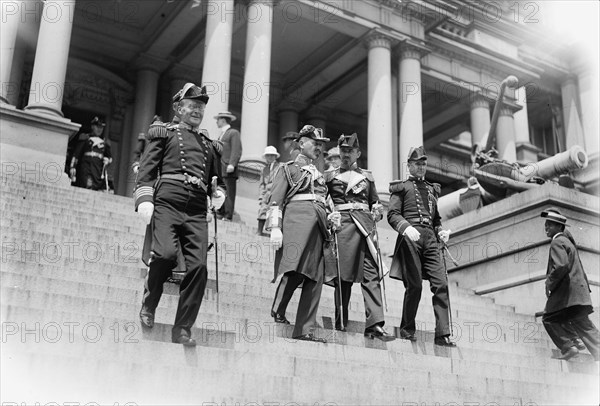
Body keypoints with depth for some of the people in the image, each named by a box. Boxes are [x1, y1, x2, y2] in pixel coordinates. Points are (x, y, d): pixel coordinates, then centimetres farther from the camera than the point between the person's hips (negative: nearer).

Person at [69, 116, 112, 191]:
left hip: (99, 169, 3)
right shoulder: (85, 138, 11)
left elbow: (110, 157, 30)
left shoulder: (104, 142, 21)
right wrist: (72, 167, -3)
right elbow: (76, 153, 6)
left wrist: (107, 160, 5)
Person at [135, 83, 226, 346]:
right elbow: (147, 168, 6)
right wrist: (144, 200, -8)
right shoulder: (163, 132, 16)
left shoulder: (208, 144, 27)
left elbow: (216, 179, 36)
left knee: (198, 265, -11)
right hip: (167, 203, -4)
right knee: (166, 253, -24)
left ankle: (182, 328, -1)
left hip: (197, 210, 4)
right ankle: (148, 306, 4)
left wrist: (218, 194, 13)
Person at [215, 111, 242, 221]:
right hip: (220, 170, 8)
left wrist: (232, 164, -21)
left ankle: (228, 216, -13)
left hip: (228, 170, -8)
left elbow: (236, 150, -10)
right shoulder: (222, 135, 28)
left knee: (228, 194, -10)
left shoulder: (234, 133, 1)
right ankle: (220, 215, 2)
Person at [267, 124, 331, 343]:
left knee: (315, 278, -3)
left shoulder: (319, 174, 29)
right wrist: (275, 227, -11)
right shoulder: (288, 168, 12)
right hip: (296, 218, -6)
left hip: (317, 226, 6)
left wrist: (330, 225, 16)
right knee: (295, 269, -24)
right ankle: (278, 309, -5)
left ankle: (304, 329, -2)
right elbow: (275, 200, 1)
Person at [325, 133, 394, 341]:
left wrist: (377, 212, 5)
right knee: (343, 275, -4)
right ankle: (341, 324, 5)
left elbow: (376, 202, 26)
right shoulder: (329, 175, 15)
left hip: (365, 225, 2)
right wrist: (329, 216, -7)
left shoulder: (367, 176, 21)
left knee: (371, 273, -10)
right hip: (341, 224, -2)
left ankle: (374, 323, -17)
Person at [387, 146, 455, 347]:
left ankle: (442, 334, -7)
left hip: (430, 238, 5)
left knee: (441, 284, -8)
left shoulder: (431, 189, 26)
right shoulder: (401, 187, 10)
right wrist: (406, 227, -20)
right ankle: (407, 329, 8)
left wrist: (441, 231, 9)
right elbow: (392, 214, -1)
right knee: (414, 285, -9)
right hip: (411, 237, -5)